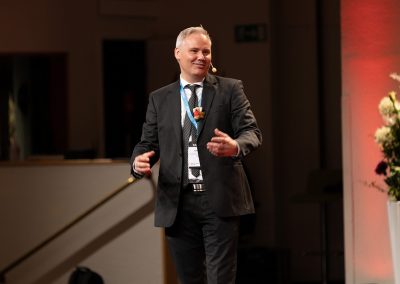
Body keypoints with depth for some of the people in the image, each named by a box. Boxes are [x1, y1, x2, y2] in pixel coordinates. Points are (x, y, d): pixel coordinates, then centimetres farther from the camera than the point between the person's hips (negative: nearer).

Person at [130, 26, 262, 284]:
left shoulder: (230, 89, 6)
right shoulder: (159, 98, 14)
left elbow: (252, 132, -3)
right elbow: (148, 142, 12)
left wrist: (236, 146, -27)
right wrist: (139, 161, -13)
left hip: (220, 201, -3)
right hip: (178, 203, 3)